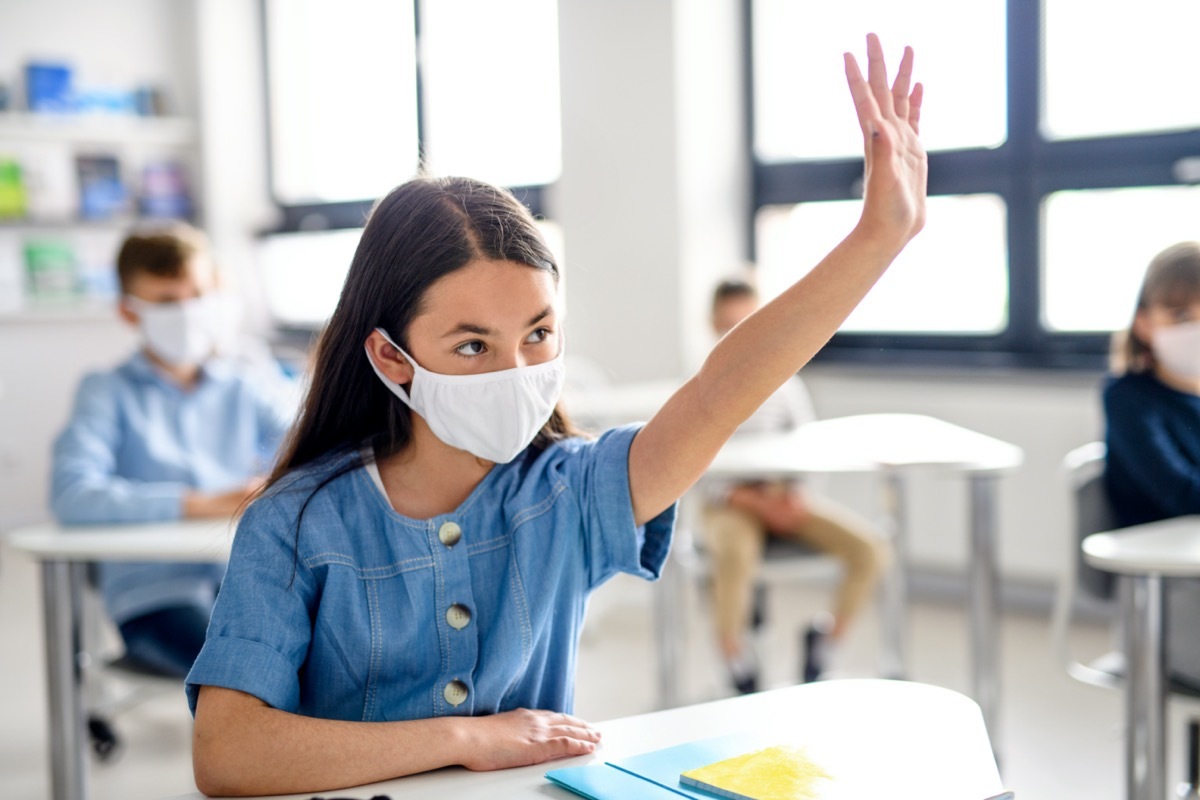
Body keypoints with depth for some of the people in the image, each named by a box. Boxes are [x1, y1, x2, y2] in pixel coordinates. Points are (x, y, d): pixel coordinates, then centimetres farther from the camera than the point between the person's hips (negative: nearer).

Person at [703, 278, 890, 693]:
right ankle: (735, 660, -13)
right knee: (736, 557, -40)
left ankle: (827, 637, 8)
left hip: (786, 497, 4)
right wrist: (756, 502, -21)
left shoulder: (783, 379, 7)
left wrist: (792, 494, -14)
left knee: (872, 548, -17)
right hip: (730, 500, -4)